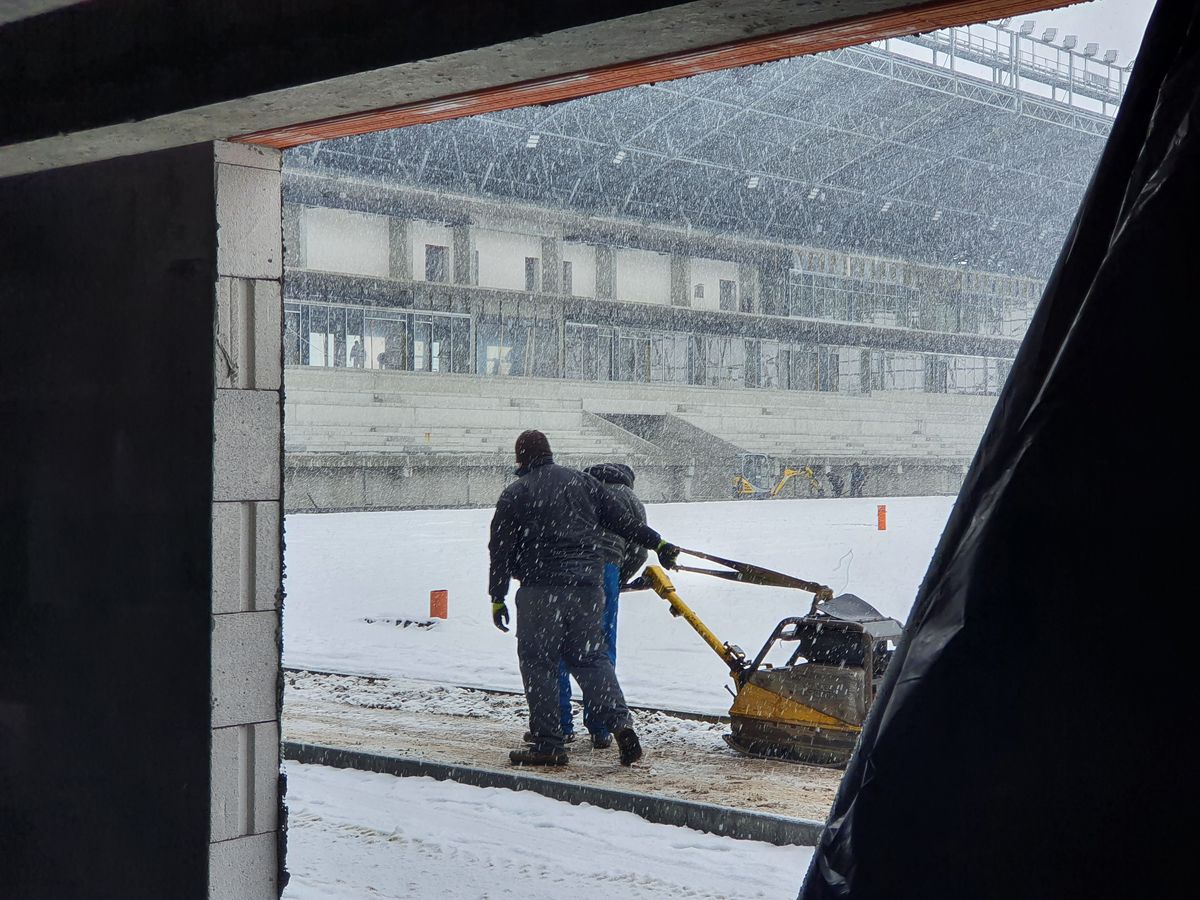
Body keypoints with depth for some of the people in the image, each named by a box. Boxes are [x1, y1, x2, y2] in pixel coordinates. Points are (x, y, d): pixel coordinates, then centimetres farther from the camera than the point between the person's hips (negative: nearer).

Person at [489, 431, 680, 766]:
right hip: (587, 586, 5)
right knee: (592, 657, 12)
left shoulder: (513, 495, 0)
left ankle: (547, 743, 2)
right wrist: (658, 543, 23)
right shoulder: (582, 482, 12)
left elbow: (500, 551, 0)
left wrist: (497, 598, 5)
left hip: (540, 591, -4)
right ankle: (620, 722, -6)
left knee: (538, 663, 3)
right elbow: (623, 519, 14)